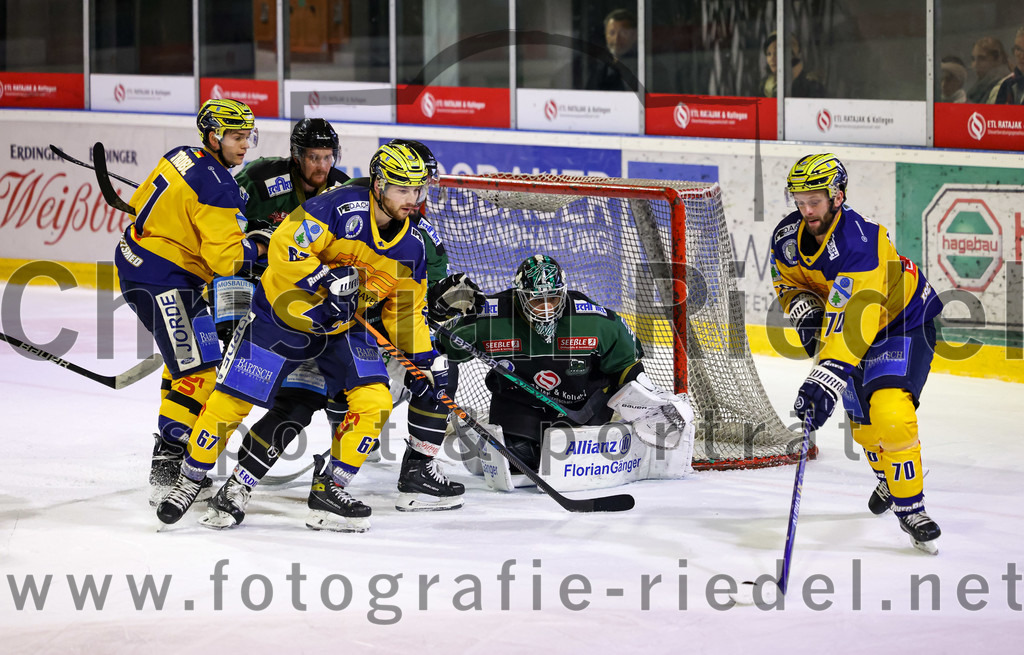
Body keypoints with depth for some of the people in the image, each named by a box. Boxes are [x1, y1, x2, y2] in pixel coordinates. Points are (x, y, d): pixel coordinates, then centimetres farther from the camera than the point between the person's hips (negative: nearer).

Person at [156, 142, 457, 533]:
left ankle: (329, 491, 0)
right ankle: (191, 478, 14)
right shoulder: (342, 208, -23)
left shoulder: (410, 248, -3)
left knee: (374, 402, -11)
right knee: (232, 398, -6)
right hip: (282, 312, -5)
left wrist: (426, 359, 0)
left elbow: (406, 310, 9)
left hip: (342, 328, 5)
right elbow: (285, 245, -29)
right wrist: (326, 280, -36)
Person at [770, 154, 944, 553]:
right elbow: (786, 279, 9)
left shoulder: (860, 242, -37)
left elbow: (852, 320, -45)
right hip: (844, 322, 7)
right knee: (862, 418, 7)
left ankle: (909, 505, -8)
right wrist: (802, 306, -14)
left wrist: (826, 380, -54)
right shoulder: (787, 237, -13)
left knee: (889, 412, -24)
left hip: (904, 319, -7)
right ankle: (888, 475, 39)